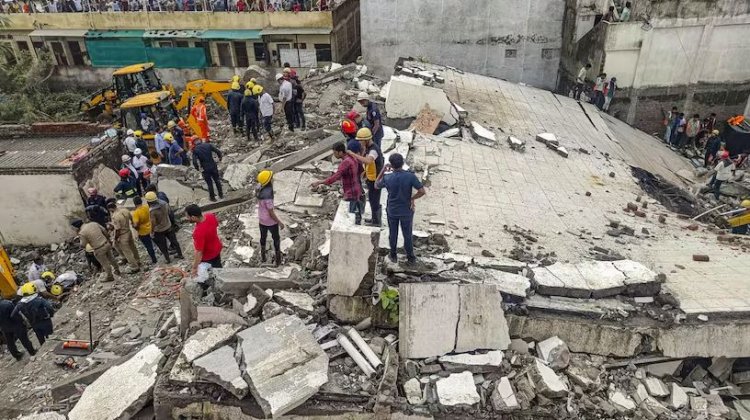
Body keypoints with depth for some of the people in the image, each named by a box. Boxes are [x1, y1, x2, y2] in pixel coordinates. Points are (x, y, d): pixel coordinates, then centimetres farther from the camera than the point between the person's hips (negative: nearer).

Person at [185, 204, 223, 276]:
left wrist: (194, 268, -23)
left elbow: (199, 252, -34)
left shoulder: (198, 232, -42)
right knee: (218, 268, 29)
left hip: (208, 256, -7)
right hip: (217, 248, 7)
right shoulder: (211, 216, -22)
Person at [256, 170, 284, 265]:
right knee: (276, 239, 17)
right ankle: (278, 260, 34)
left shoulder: (259, 187, -15)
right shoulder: (268, 195, -35)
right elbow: (271, 213, -24)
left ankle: (263, 257, 47)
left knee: (263, 237, 26)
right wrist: (280, 222, -14)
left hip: (261, 219, 7)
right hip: (270, 221, -7)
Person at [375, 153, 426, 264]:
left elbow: (376, 185, 3)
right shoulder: (410, 176, -21)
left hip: (392, 211, 1)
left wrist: (383, 170, 1)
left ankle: (393, 256, 35)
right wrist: (412, 198, -5)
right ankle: (411, 257, 30)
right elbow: (422, 191, -21)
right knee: (407, 234, 16)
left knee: (393, 234, 20)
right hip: (406, 211, 0)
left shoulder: (387, 178, -17)